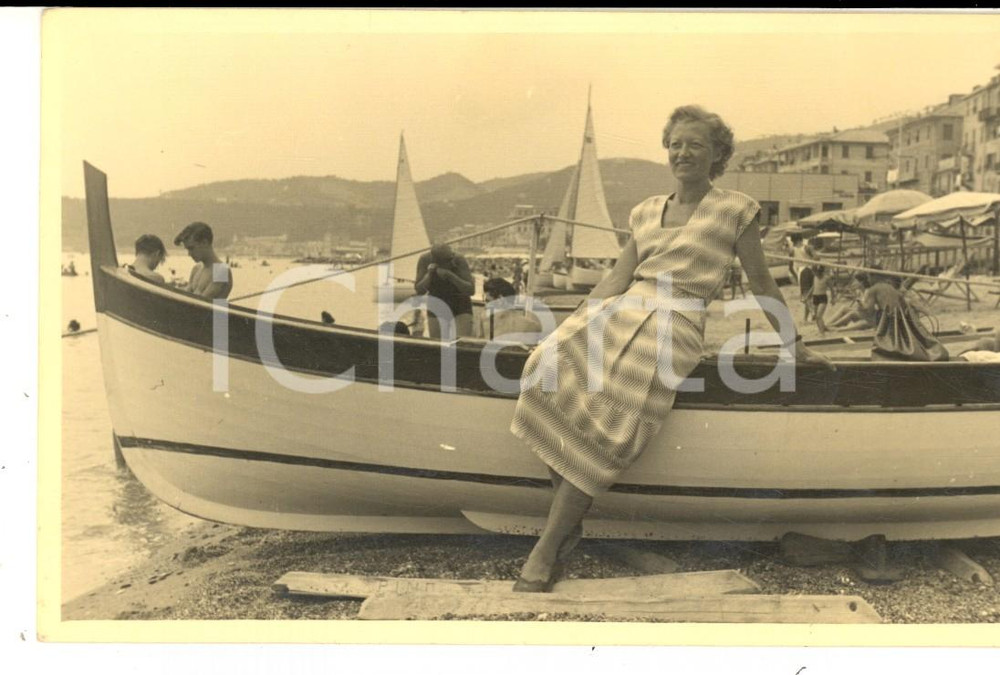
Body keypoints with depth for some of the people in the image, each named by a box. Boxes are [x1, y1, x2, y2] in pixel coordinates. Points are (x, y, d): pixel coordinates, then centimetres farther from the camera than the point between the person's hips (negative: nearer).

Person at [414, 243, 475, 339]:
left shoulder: (460, 260, -24)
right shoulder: (425, 259, -18)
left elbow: (471, 290, -30)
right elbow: (419, 290, -18)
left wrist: (450, 275, -42)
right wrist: (429, 273, -35)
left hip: (461, 309, -2)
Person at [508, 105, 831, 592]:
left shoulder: (736, 210, 7)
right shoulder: (646, 212, 21)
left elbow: (762, 284, 12)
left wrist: (795, 345, 15)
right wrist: (573, 323, 8)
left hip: (676, 323, -5)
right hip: (622, 309, 5)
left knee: (610, 422, -26)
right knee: (551, 369, -25)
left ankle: (546, 551, -18)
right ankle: (570, 522, -14)